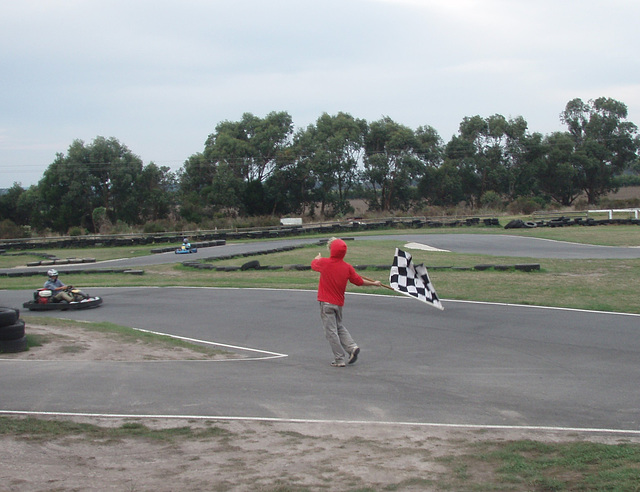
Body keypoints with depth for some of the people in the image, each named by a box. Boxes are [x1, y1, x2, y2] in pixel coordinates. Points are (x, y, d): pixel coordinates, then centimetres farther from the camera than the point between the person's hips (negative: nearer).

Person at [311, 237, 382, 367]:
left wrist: (317, 258, 35)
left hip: (326, 303, -5)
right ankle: (352, 347, 8)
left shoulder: (324, 263, -11)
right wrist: (374, 283, 23)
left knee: (331, 331, -1)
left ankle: (339, 360, -1)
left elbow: (313, 264, 11)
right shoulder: (347, 267, -2)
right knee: (339, 327, 25)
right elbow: (359, 281, 7)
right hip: (339, 302, 5)